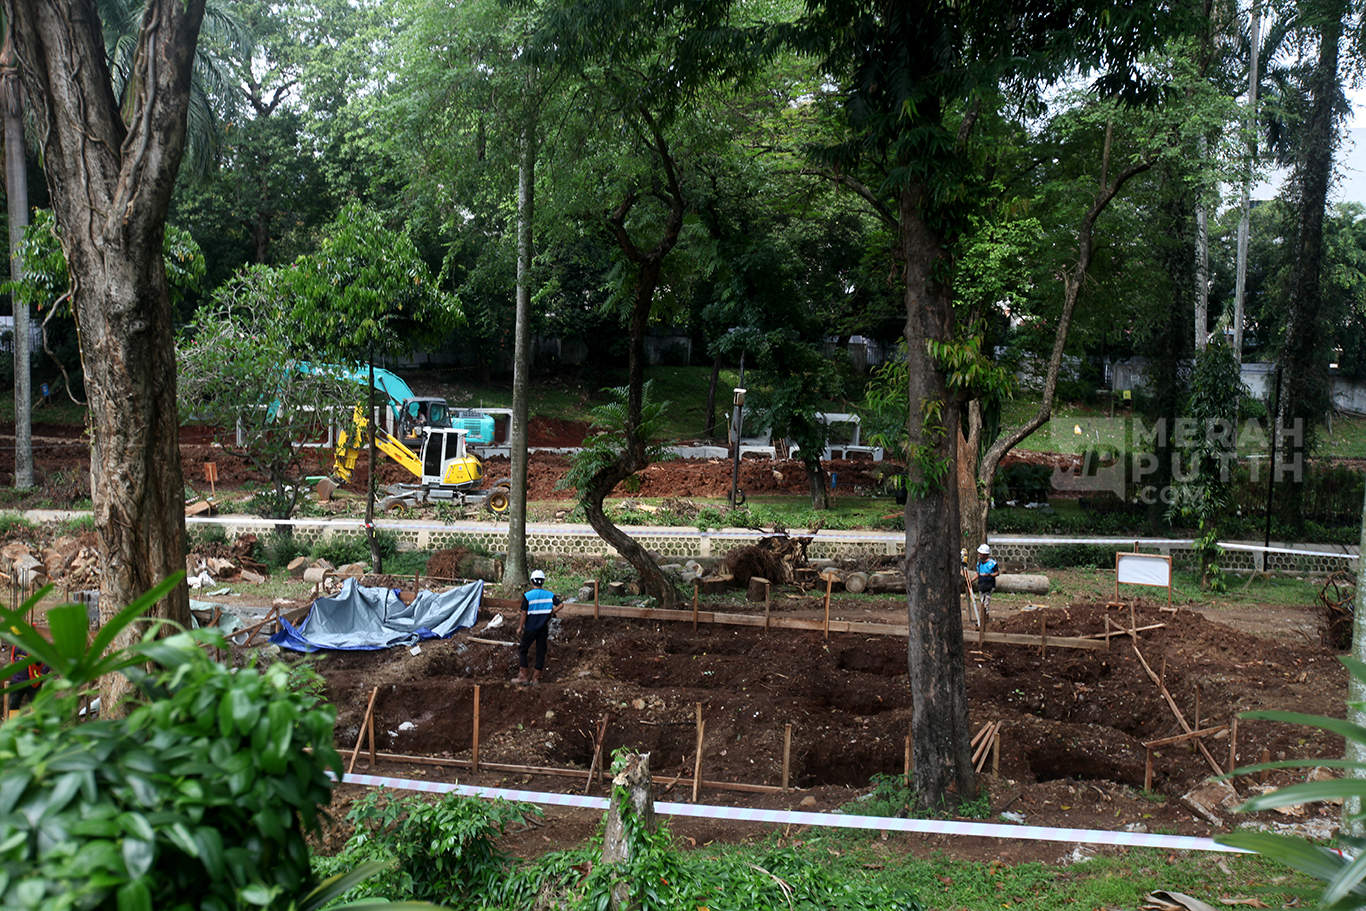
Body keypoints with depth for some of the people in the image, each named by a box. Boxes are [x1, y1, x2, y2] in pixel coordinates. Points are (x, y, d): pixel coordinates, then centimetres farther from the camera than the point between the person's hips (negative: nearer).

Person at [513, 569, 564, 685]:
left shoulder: (527, 596, -9)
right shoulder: (550, 595, -1)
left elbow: (524, 613, -9)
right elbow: (561, 605, -9)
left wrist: (520, 627, 0)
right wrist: (550, 613, 2)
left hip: (530, 628, -3)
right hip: (544, 628, 3)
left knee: (522, 650, 11)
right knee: (541, 652, 9)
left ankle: (523, 676, 7)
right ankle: (536, 677, 12)